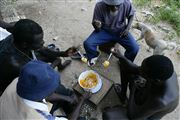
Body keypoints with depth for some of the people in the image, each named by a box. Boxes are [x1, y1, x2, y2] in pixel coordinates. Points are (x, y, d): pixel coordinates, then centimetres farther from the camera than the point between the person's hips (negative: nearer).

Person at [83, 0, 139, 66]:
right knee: (87, 44, -22)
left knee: (135, 48, -19)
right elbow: (98, 29, -16)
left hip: (121, 31, 1)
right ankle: (94, 55, 14)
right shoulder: (99, 6, -23)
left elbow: (131, 15, 3)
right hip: (104, 31, 0)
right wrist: (97, 26, -40)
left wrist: (127, 28, -12)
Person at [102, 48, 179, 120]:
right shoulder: (165, 71, -26)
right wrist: (120, 57, -24)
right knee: (124, 64, 0)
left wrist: (133, 87, -24)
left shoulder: (160, 101, -43)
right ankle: (123, 95, 23)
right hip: (144, 95, 6)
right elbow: (136, 69, -10)